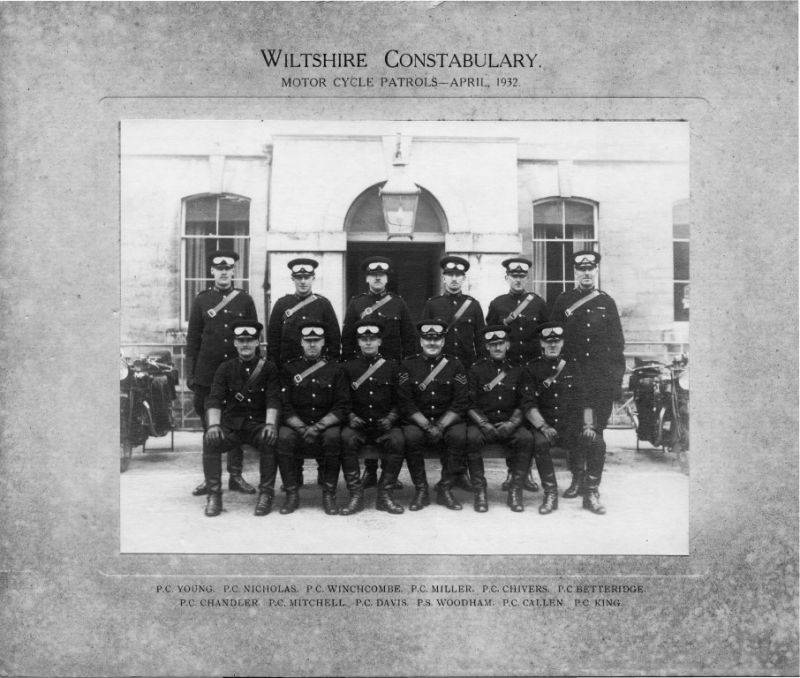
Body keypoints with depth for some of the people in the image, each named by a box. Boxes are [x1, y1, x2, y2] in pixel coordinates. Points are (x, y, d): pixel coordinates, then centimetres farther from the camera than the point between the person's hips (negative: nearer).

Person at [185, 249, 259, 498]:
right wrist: (190, 373, 0)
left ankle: (236, 475, 14)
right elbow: (192, 338, 5)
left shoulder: (245, 299, 6)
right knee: (209, 426, 5)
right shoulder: (201, 300, 6)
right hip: (207, 373, 0)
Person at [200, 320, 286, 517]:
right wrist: (214, 424, -21)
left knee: (270, 440, -33)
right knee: (210, 440, -28)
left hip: (259, 423, -1)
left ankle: (266, 493, -18)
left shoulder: (268, 368, 6)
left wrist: (270, 424, -23)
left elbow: (273, 400, -5)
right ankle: (214, 494, -15)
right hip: (231, 424, 1)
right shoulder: (225, 368, 9)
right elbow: (214, 399, -3)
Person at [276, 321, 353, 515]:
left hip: (327, 424, 0)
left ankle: (329, 494, -18)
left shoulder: (335, 369, 6)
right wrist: (302, 428, -15)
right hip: (297, 425, 1)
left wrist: (318, 427, -15)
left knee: (333, 437, -33)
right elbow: (284, 407, 1)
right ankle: (291, 494, -15)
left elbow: (342, 408, -1)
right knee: (284, 437, -30)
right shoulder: (290, 369, 7)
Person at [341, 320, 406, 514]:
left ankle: (384, 494, -19)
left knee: (397, 440, -31)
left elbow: (399, 400, 9)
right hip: (358, 425, 0)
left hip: (384, 425, 0)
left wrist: (391, 418, -8)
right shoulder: (349, 367, 10)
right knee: (346, 438, -32)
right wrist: (351, 416, -7)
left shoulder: (391, 367, 10)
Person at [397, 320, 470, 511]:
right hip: (417, 421, 0)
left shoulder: (455, 365, 5)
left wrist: (440, 426, -14)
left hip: (448, 421, 0)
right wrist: (427, 426, -14)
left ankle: (445, 489, -13)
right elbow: (406, 403, -3)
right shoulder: (408, 366, 3)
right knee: (411, 436, -31)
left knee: (459, 435, -30)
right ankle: (421, 490, -13)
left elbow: (461, 402, -2)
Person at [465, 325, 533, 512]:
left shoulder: (517, 371, 12)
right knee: (472, 438, -34)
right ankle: (479, 490, -21)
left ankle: (515, 489, -17)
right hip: (482, 423, -1)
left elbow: (522, 405, 9)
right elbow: (470, 405, 1)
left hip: (509, 424, 1)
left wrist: (512, 423, -10)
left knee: (526, 438, -29)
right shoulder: (476, 370, 7)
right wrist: (485, 425, -14)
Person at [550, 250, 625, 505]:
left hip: (602, 379, 0)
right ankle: (577, 478, 16)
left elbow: (618, 343, 9)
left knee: (597, 431, 2)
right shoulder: (563, 301, 7)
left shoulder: (607, 302, 10)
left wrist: (618, 379, 3)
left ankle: (593, 482, 12)